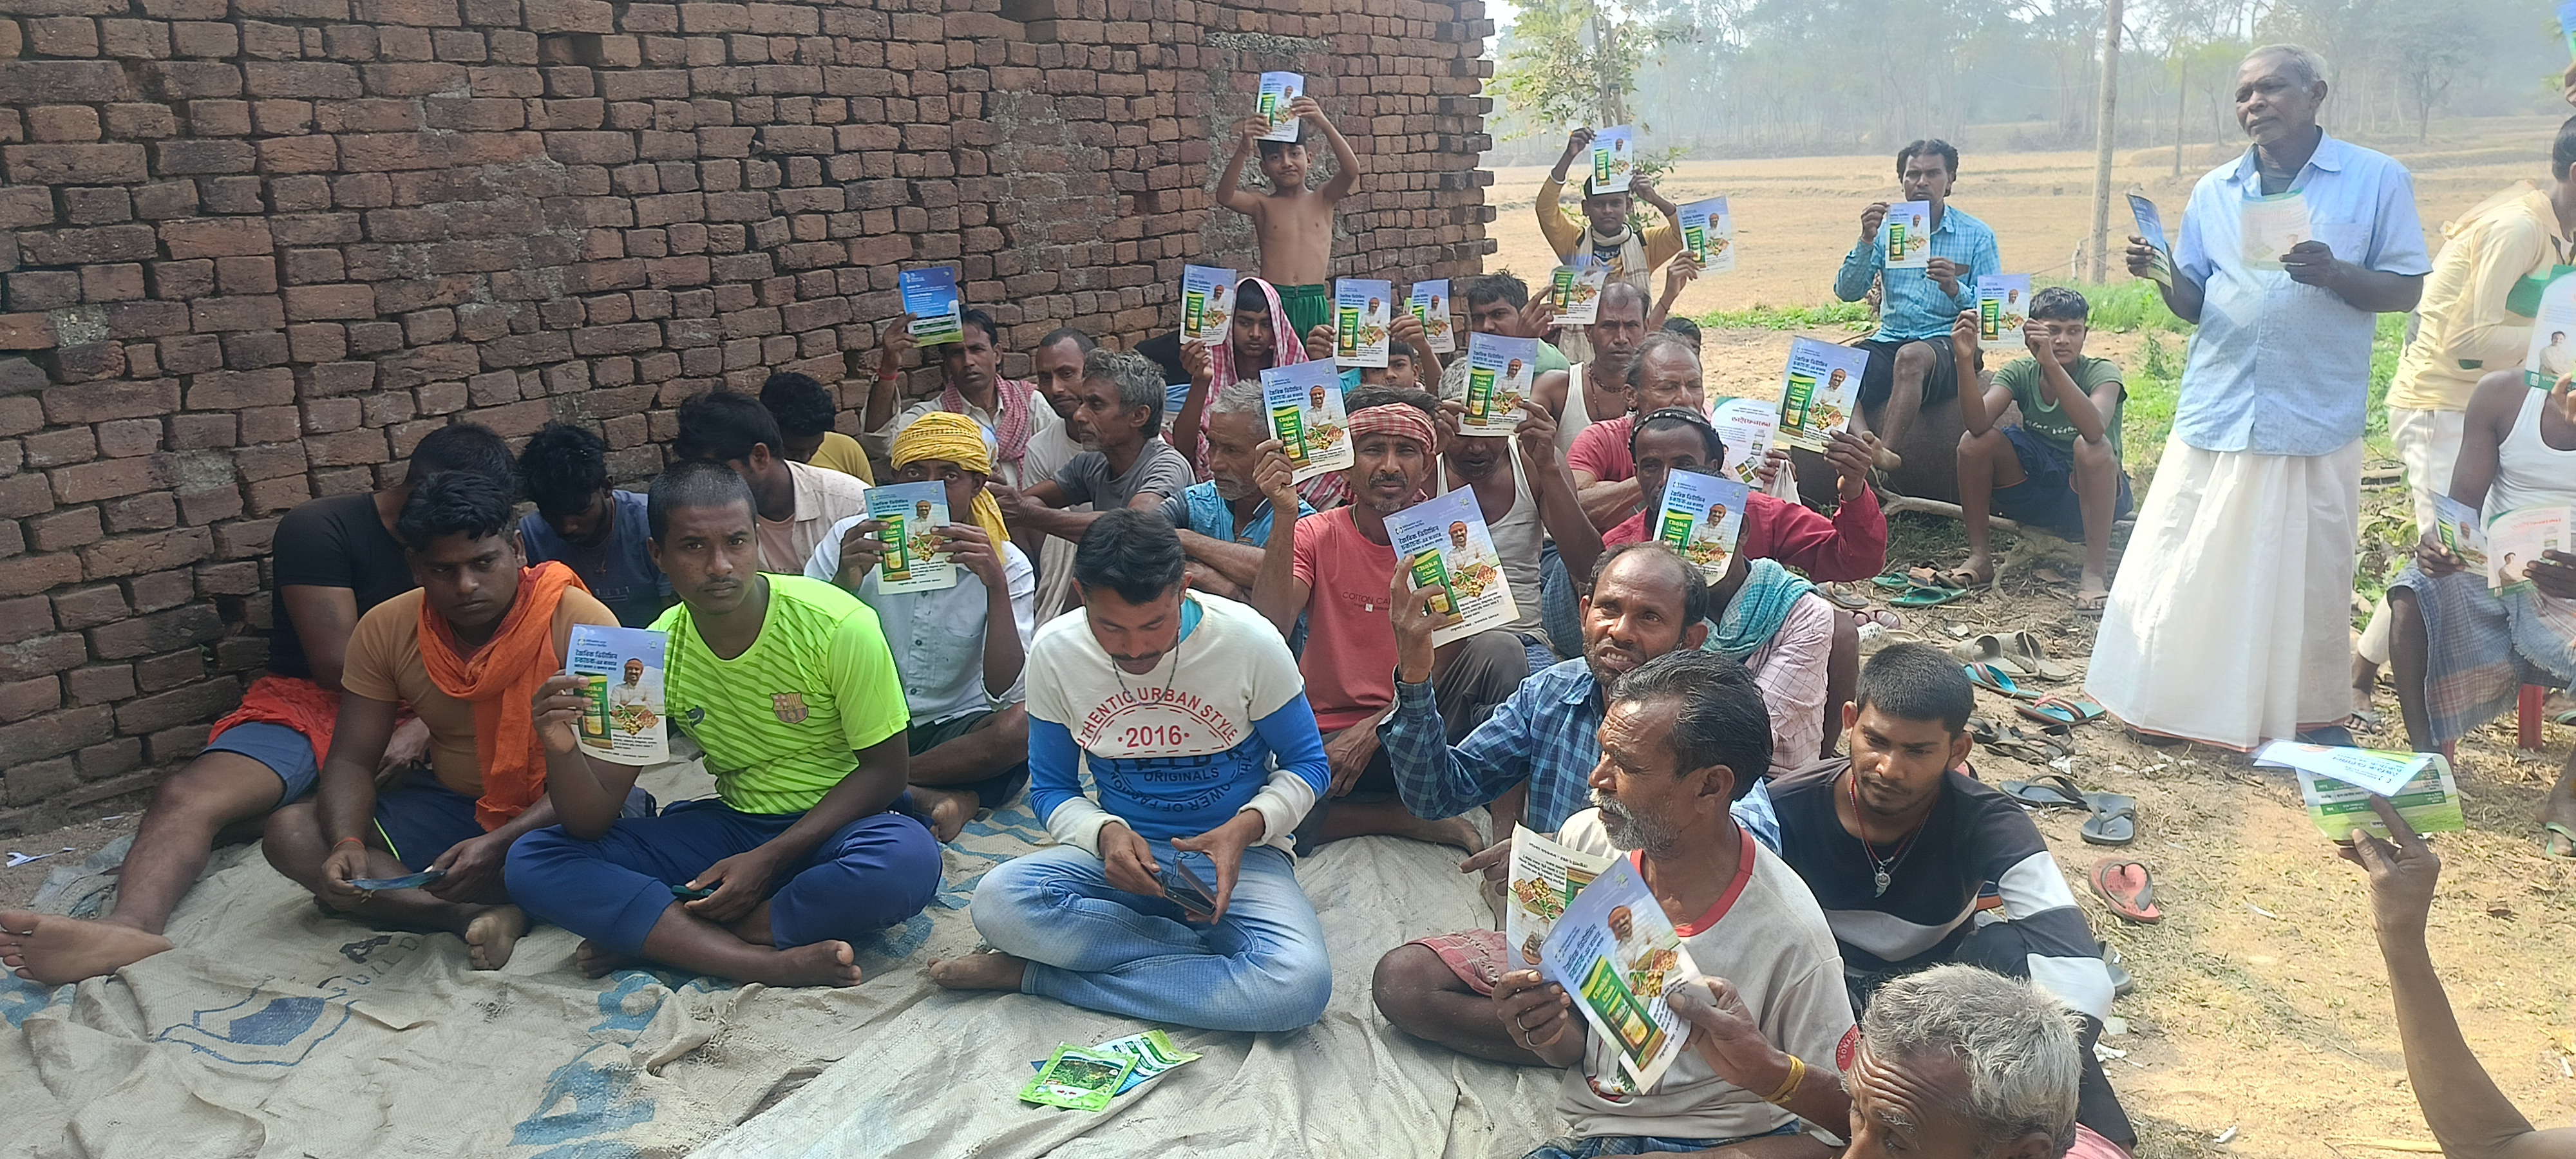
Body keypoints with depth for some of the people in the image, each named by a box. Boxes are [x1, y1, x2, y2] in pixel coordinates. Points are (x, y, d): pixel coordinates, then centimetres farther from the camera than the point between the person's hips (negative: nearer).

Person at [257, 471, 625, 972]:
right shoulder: (385, 629, -5)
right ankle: (481, 914, -27)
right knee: (289, 835, -15)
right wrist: (347, 844, -23)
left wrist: (498, 846, -34)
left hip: (555, 814, -5)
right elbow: (351, 761, -2)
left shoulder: (579, 623, -20)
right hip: (451, 803, 5)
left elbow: (601, 780, -22)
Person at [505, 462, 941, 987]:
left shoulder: (838, 625, -18)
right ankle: (765, 960, -28)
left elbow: (884, 769, -11)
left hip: (833, 825, -3)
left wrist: (770, 859, -19)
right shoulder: (654, 654, -6)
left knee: (909, 860, -39)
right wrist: (564, 753, -30)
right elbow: (593, 822, -7)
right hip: (732, 826, 4)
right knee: (533, 862, -14)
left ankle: (646, 935, -21)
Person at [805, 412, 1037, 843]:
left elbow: (1005, 692, -16)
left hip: (956, 730, 0)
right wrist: (843, 584, -26)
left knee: (1022, 725, -32)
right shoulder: (851, 541, -2)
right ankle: (941, 798, -23)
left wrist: (996, 587, -27)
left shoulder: (1007, 566, -4)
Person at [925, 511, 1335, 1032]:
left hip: (1238, 851, -1)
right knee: (999, 901, -31)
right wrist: (1105, 832, -19)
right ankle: (1210, 952, -17)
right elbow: (1051, 789, 4)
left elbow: (1305, 765, -1)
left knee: (1301, 986, -34)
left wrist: (1245, 828, -21)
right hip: (1121, 848, 1)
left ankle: (1036, 975, -18)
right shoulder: (1054, 651, -8)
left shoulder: (1250, 640, -14)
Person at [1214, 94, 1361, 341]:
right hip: (1272, 303, -1)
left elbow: (1351, 170, -9)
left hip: (1314, 304, 1)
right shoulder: (1263, 205, 6)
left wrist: (1324, 124, -21)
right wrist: (1243, 149, -25)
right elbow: (1225, 196, -12)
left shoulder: (1322, 200, 9)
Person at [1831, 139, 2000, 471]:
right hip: (1889, 340, 3)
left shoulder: (1977, 236, 7)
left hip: (1948, 346, -3)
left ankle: (1886, 452, -44)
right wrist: (1866, 241, -12)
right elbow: (1847, 292, 2)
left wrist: (1955, 289, -19)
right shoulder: (1886, 228, 13)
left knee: (1912, 356, -39)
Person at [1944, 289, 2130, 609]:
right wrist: (1966, 361, -38)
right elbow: (1978, 424, -24)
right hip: (2037, 495, 3)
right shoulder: (2020, 373, -5)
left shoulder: (2102, 372, -15)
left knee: (2091, 447, -34)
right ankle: (1979, 557, -8)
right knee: (1974, 441, -18)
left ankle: (2095, 572, -27)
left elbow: (2094, 428, -39)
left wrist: (2051, 364, -48)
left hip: (2095, 495, -3)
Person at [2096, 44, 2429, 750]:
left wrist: (2333, 274, -19)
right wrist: (2161, 273, -9)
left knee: (2311, 577, 4)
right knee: (2186, 567, 1)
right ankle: (2184, 701, 14)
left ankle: (2314, 714, 20)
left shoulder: (2377, 180, 1)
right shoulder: (2214, 192, 11)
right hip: (2216, 414, 3)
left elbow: (2406, 289, 0)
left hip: (2315, 420, -2)